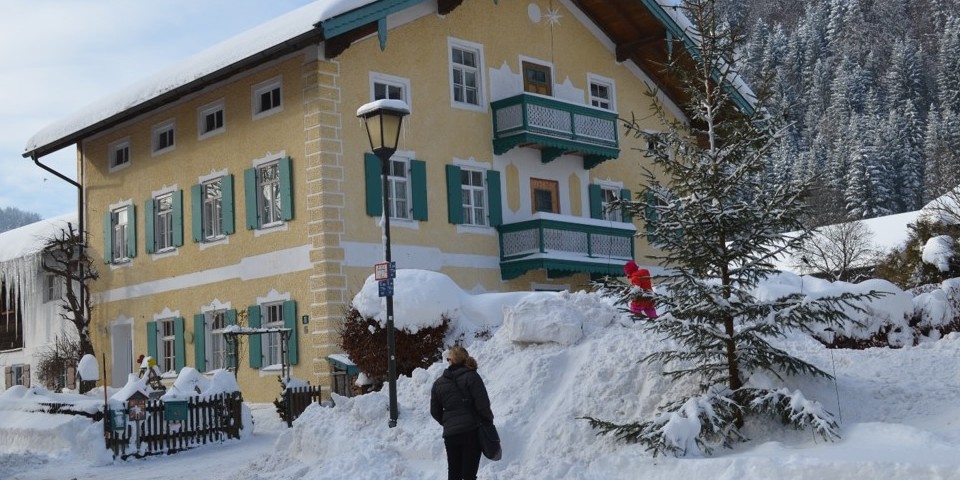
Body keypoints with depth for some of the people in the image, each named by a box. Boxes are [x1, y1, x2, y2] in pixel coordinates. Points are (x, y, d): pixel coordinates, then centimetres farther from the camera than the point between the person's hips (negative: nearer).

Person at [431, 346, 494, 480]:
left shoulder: (438, 383, 7)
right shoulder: (471, 377, -7)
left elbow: (435, 411, 12)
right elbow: (482, 404, -13)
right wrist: (488, 421, 2)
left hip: (450, 434, 4)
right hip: (472, 432, -3)